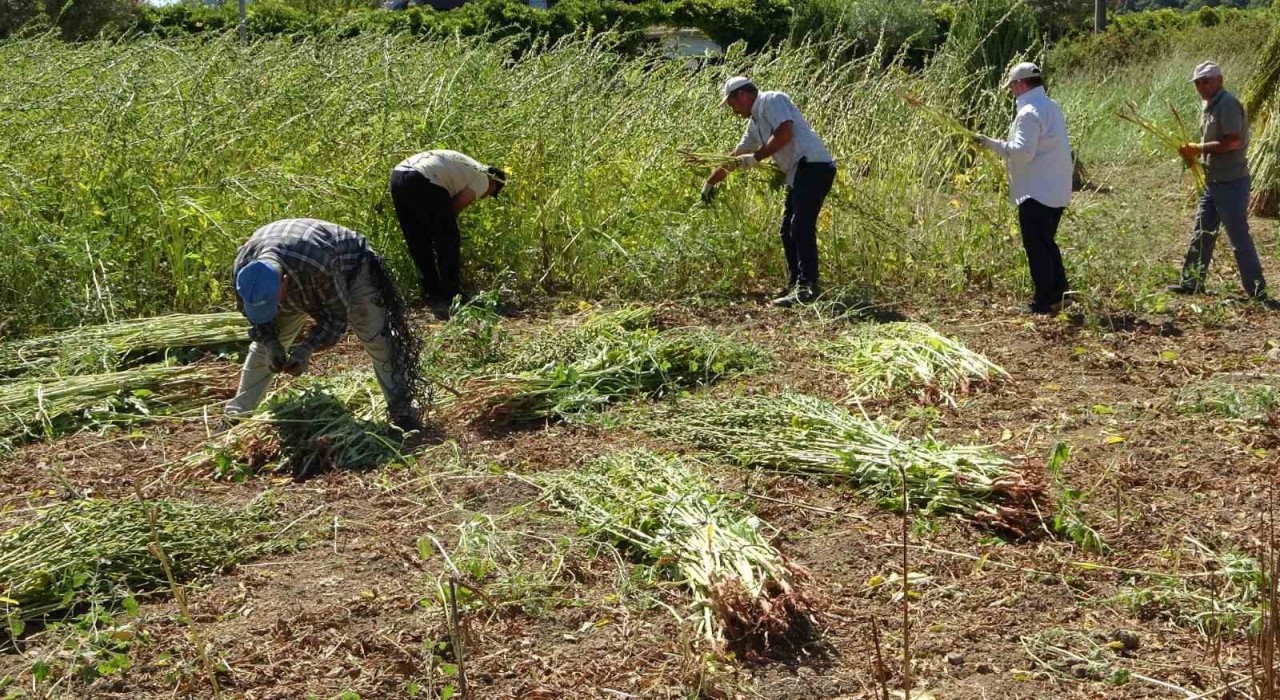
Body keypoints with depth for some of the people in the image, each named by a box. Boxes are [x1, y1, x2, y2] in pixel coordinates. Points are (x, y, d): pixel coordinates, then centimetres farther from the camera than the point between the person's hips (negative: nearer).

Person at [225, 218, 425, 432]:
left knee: (377, 338, -15)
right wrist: (270, 344, -27)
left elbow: (336, 313, -30)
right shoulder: (243, 270, -32)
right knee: (264, 343, 1)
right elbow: (254, 315, -11)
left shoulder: (316, 263, -47)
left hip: (349, 267, -4)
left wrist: (307, 348, -37)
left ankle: (403, 411, -8)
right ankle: (237, 414, 14)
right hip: (302, 286, 4)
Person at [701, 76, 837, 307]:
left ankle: (807, 287, -17)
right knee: (788, 231, 13)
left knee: (801, 228, -16)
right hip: (799, 173, 10)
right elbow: (734, 158, 33)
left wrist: (755, 157, -12)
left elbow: (785, 133, -19)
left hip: (813, 165, -10)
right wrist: (710, 182, 38)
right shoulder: (755, 122, 23)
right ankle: (795, 285, 17)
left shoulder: (771, 101, -4)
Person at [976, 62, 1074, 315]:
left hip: (1036, 192, -10)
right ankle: (1060, 293, 20)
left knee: (1036, 247, -3)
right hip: (1057, 191, 10)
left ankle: (1044, 301, 1)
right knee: (1047, 243, 18)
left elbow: (1022, 151, -23)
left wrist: (992, 143, -14)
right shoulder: (1052, 107, 15)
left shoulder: (1029, 112, -16)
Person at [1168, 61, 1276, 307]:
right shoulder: (1208, 106, 13)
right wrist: (1194, 153, 1)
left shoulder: (1228, 104, -17)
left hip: (1231, 183, -10)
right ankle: (1191, 283, 23)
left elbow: (1233, 141, -25)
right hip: (1212, 181, 10)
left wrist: (1198, 148, -20)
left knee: (1239, 237, -5)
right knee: (1201, 234, 14)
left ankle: (1257, 293, 2)